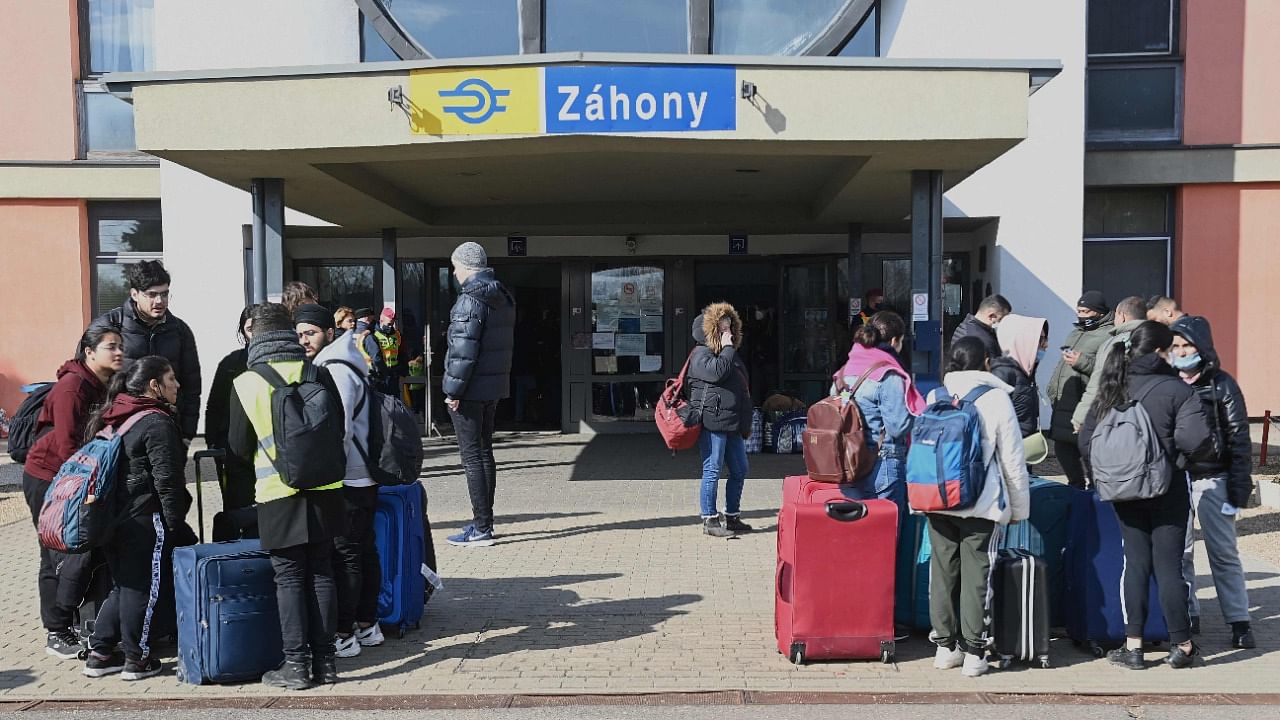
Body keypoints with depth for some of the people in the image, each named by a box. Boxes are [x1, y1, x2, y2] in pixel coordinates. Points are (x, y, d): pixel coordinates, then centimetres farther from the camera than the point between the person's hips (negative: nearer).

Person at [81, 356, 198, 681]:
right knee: (143, 587, 2)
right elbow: (167, 481, -17)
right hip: (145, 521, -9)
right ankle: (137, 658, 10)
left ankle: (99, 652, 22)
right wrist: (177, 526, -11)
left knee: (122, 586, 19)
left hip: (112, 518, 9)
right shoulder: (157, 423, -15)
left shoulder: (111, 419, 14)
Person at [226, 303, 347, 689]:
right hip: (323, 488, 2)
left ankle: (296, 663, 8)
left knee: (289, 577, 6)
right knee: (320, 573, 10)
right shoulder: (318, 375, -1)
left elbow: (239, 448, 1)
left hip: (278, 494, -2)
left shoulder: (245, 384, -6)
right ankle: (324, 660, 15)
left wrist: (247, 477, 22)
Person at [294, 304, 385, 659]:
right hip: (363, 475, 10)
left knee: (344, 554, -5)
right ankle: (367, 625, 23)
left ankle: (344, 635, 1)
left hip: (346, 480, -10)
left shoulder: (336, 370, -15)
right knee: (364, 549, 14)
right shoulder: (334, 365, 18)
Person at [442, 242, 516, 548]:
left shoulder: (470, 299, -16)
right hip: (494, 387, 9)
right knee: (484, 452, 16)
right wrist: (499, 380, 17)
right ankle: (484, 522, 22)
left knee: (472, 456, -3)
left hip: (471, 389, -9)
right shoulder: (503, 298, 13)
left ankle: (481, 529, -1)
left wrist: (453, 389, -16)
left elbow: (464, 350, -21)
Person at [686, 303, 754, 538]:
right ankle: (710, 520, 4)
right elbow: (716, 372, -27)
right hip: (712, 423, -9)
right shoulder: (701, 354, -5)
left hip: (732, 424, 9)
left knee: (739, 470, 12)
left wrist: (746, 423, 23)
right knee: (712, 471, -4)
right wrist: (727, 348, -13)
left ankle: (732, 516, 24)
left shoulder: (730, 353, 21)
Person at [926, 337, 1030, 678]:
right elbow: (1013, 460, -1)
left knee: (942, 571, 10)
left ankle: (945, 646, 19)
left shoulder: (936, 396, 3)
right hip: (982, 505, -3)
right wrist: (1019, 507, 9)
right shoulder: (997, 398, -5)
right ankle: (973, 652, 7)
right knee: (976, 575, 3)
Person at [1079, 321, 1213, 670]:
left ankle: (1133, 646, 12)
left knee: (1135, 563, 10)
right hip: (1167, 492, -4)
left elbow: (1086, 440, 2)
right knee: (1168, 565, 4)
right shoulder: (1176, 389, -11)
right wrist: (1185, 454, 0)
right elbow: (1196, 440, -21)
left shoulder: (1112, 389, 3)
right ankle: (1181, 646, 15)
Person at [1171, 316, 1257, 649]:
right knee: (1177, 551, 5)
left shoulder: (1222, 385, -3)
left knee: (1223, 552, 2)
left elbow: (1239, 439, -4)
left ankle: (1239, 620, 10)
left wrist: (1238, 488, -9)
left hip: (1211, 480, -3)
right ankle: (1186, 614, 17)